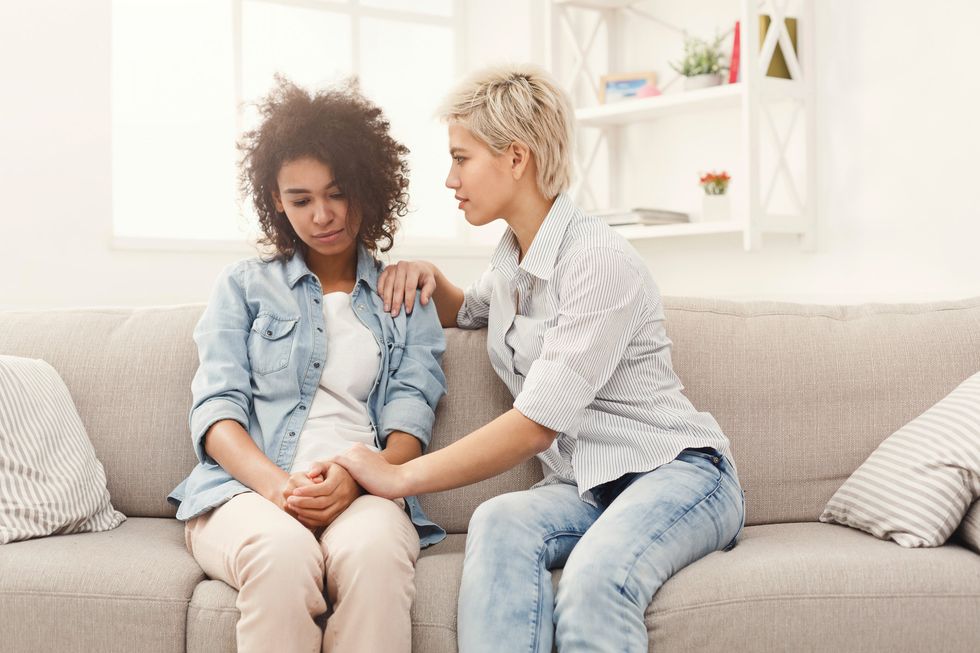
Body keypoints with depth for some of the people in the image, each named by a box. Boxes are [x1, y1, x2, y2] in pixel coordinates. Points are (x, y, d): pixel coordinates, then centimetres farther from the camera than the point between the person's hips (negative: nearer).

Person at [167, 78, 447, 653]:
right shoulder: (245, 287, 19)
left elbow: (410, 419, 7)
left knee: (374, 549, -37)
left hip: (363, 492, 0)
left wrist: (355, 477, -16)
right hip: (245, 489, 0)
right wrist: (276, 483, -16)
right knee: (283, 552, -36)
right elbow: (216, 410, 6)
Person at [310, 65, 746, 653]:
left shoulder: (601, 261, -15)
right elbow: (464, 312, 39)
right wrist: (426, 275, 15)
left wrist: (400, 477, -18)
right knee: (499, 523, -30)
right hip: (583, 487, 7)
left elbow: (539, 422, -21)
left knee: (593, 581, -39)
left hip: (673, 471, -6)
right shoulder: (512, 261, 13)